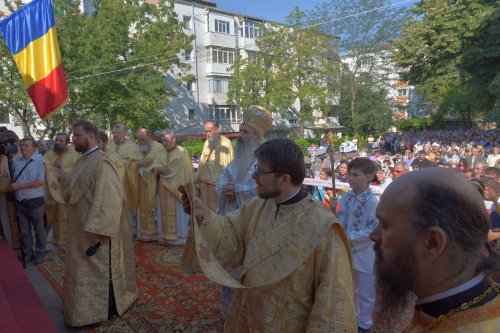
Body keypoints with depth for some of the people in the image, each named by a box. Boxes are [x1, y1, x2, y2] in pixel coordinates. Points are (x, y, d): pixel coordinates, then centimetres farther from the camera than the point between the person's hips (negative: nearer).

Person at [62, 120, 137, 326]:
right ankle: (87, 306, 38)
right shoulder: (83, 161, 9)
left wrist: (99, 230, -27)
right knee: (84, 270, 21)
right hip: (82, 228, 10)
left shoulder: (101, 163, -21)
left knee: (100, 269, 6)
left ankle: (104, 309, 23)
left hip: (96, 230, -10)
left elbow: (108, 199, -26)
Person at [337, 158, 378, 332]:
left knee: (365, 293, 13)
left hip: (364, 254, -6)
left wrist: (349, 237, -19)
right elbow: (340, 221, 4)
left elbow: (373, 231, -21)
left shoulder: (373, 201, -20)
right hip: (347, 252, 6)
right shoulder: (345, 197, -2)